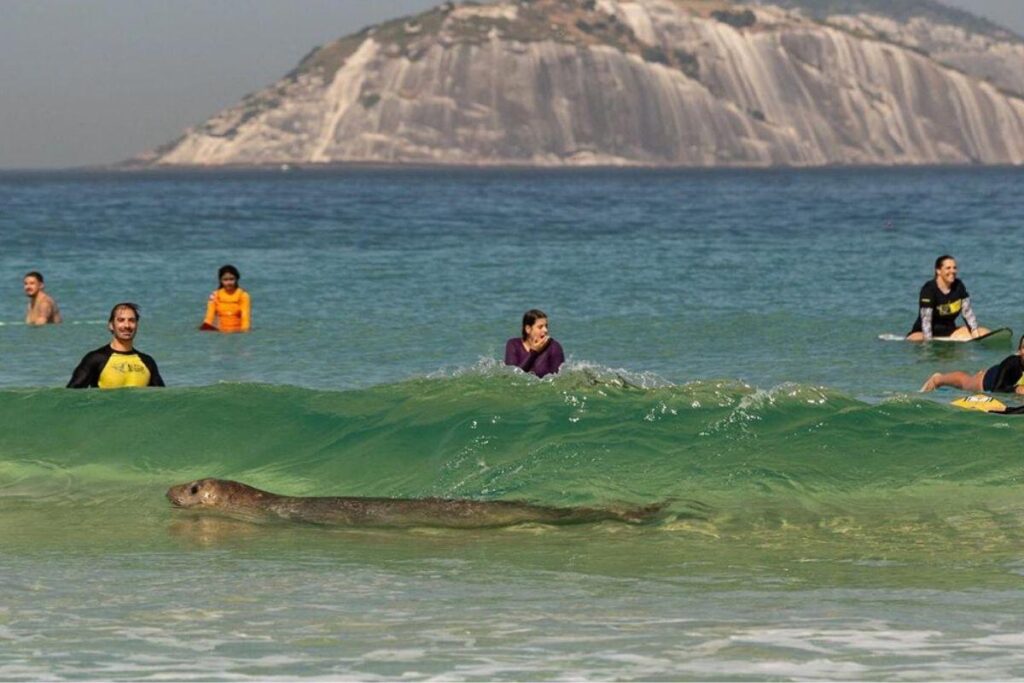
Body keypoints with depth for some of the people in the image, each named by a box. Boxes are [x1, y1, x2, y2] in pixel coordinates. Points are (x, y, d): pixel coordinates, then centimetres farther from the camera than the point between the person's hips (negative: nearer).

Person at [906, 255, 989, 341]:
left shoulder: (958, 286, 3)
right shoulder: (929, 289, -17)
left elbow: (967, 311, 3)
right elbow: (926, 319, -23)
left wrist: (975, 331, -9)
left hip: (950, 332, 6)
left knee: (985, 333, -7)